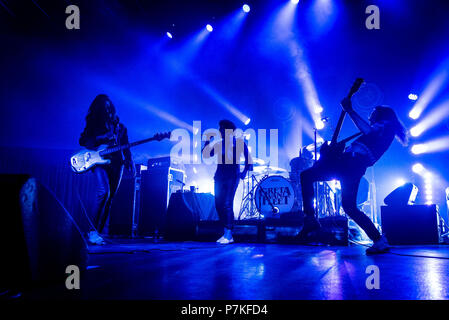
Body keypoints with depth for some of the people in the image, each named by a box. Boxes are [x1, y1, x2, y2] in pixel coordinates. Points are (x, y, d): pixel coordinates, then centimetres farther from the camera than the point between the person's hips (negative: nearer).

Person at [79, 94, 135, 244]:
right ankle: (93, 230, -18)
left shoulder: (119, 127, 17)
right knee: (104, 191, -25)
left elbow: (126, 148, 16)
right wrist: (101, 140, -12)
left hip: (116, 163, 3)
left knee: (109, 198, 0)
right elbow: (82, 140, 1)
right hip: (99, 161, -3)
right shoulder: (93, 124, 11)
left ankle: (98, 232, 7)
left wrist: (131, 164, 4)